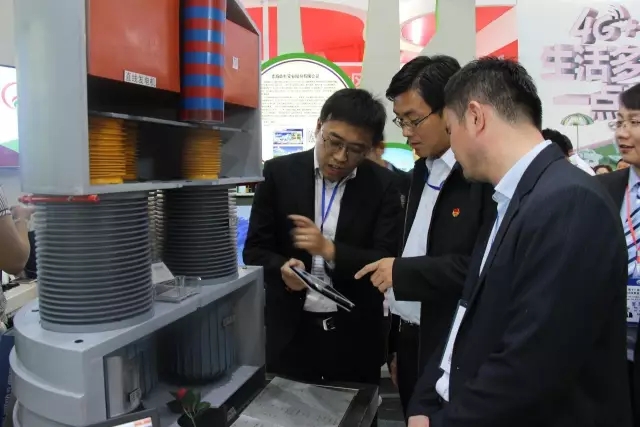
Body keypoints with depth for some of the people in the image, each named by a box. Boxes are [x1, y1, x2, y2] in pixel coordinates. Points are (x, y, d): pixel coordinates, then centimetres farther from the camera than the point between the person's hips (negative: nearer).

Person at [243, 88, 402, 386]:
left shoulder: (382, 184, -3)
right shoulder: (280, 173, -3)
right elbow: (255, 251, -2)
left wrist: (329, 250, -24)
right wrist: (282, 270, -23)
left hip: (354, 337, 1)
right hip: (290, 332, 0)